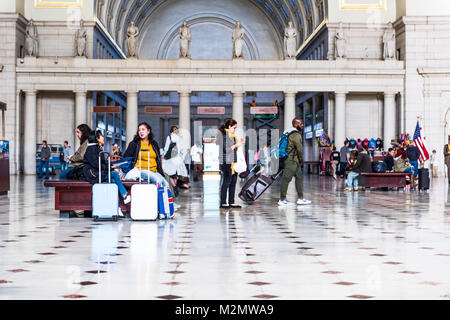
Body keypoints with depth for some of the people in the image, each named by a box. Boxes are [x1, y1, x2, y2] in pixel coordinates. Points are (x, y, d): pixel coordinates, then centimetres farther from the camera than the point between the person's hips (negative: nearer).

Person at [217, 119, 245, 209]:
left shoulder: (232, 135, 16)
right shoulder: (222, 135, -10)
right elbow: (225, 150, -16)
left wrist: (240, 143, 10)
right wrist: (236, 145, -16)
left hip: (233, 162, 8)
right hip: (225, 163, -8)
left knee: (233, 182, 8)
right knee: (225, 182, -6)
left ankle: (231, 202, 14)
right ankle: (223, 203, 0)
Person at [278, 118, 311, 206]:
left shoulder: (290, 133, 18)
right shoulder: (296, 135, -14)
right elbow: (299, 148, -16)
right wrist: (301, 159, -2)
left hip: (295, 161, 11)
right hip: (292, 161, -11)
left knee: (299, 178, 11)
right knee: (286, 179, -6)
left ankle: (300, 199, 13)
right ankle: (282, 200, -3)